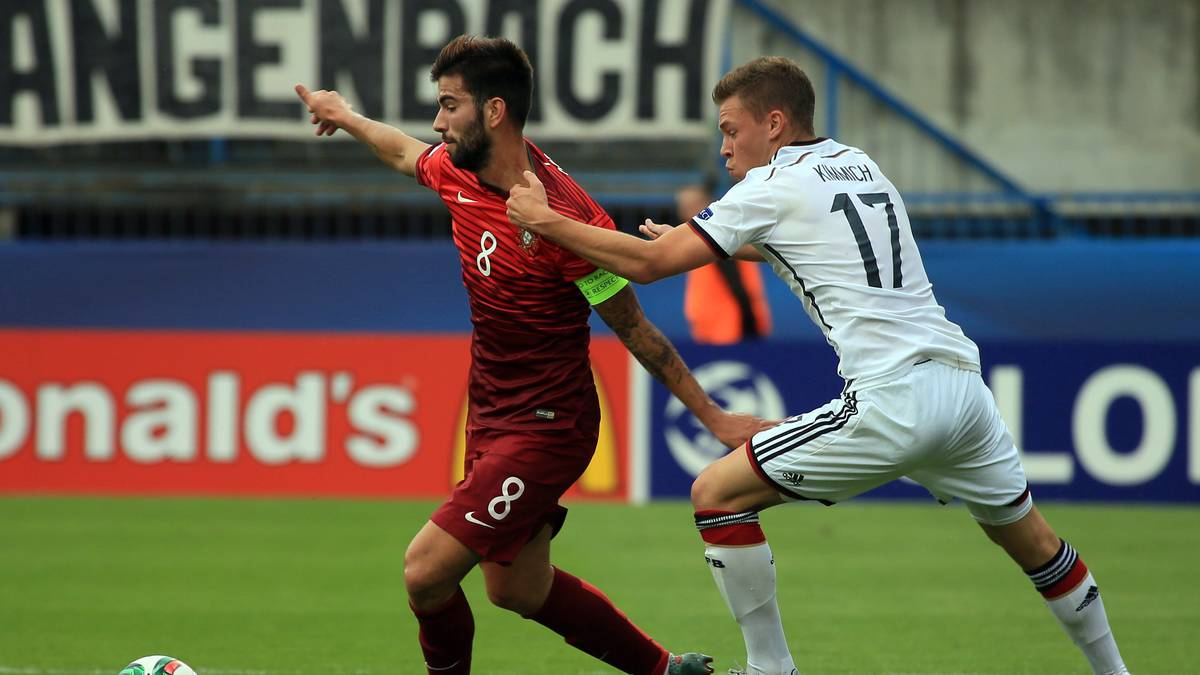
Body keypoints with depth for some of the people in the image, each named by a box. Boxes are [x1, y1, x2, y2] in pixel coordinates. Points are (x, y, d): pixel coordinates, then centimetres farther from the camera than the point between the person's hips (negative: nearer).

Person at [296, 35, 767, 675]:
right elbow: (406, 152, 22)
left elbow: (633, 329, -14)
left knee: (426, 570, -15)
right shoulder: (459, 174, -4)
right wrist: (346, 116, 40)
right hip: (489, 416, 9)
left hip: (545, 428, -9)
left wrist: (713, 416, -8)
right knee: (518, 589, 19)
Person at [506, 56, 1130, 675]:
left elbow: (649, 264, -2)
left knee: (716, 495, 2)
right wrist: (695, 241, 37)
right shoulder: (859, 165, 21)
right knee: (1028, 539, 26)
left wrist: (545, 220, 7)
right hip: (963, 386, 8)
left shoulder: (772, 187, -1)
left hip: (892, 400, -8)